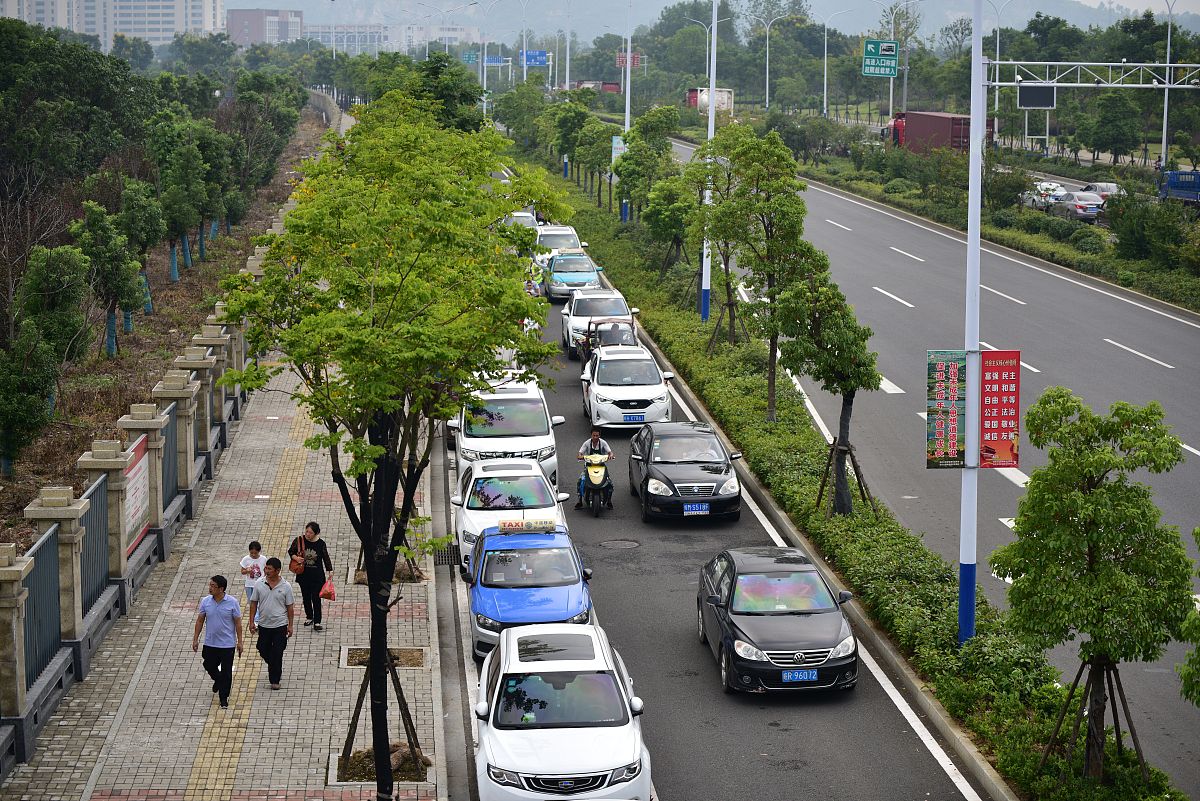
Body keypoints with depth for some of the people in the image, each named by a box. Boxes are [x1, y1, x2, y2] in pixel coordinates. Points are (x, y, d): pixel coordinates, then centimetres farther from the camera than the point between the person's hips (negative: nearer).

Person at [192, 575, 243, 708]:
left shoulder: (232, 602, -12)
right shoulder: (206, 601, -3)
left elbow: (238, 622, -6)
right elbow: (200, 620, 5)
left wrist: (239, 641, -6)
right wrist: (195, 639, 5)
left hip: (227, 644, -3)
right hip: (210, 643, 4)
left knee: (226, 672, 1)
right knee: (209, 665, 15)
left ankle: (224, 698, 15)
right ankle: (218, 680, 48)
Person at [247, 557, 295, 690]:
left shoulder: (285, 586, -8)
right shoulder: (259, 584, -4)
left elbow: (290, 607, -2)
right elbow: (254, 603, 4)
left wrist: (290, 625, -3)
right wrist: (251, 621, 0)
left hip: (280, 625, -3)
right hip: (263, 624, 3)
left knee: (277, 653, 0)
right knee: (263, 650, 12)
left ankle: (275, 679, 13)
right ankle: (275, 668, 40)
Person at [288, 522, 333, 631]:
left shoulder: (321, 544, -9)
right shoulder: (299, 540, -8)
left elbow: (326, 558, 0)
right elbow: (291, 551, 5)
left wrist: (330, 571, -5)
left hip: (317, 576, -2)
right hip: (303, 574, 2)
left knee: (316, 598, -1)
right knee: (306, 597, 16)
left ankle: (317, 622, 6)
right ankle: (309, 617, 34)